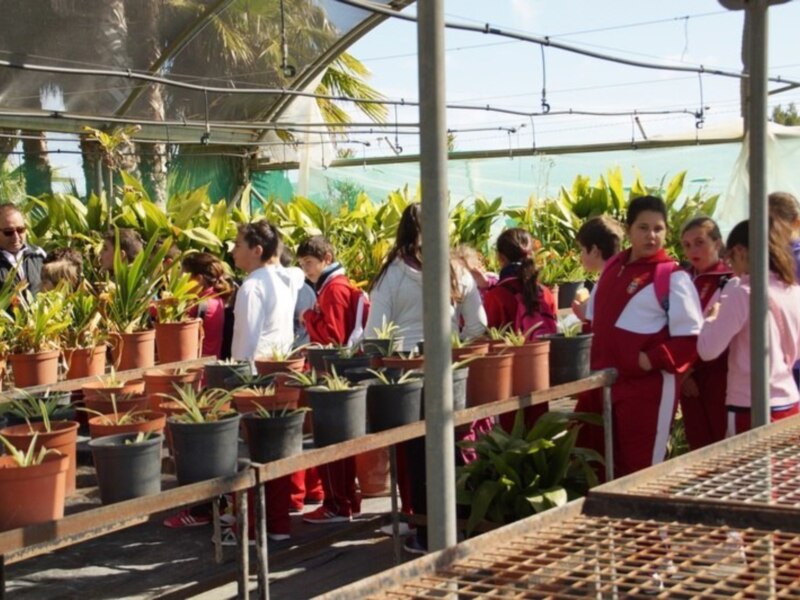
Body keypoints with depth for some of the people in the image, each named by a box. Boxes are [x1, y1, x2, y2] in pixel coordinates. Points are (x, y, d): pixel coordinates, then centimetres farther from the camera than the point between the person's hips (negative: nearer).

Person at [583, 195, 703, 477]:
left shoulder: (673, 276, -10)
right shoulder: (612, 268, 9)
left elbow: (690, 339, -13)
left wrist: (653, 360, -20)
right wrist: (595, 361, 10)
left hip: (648, 388, -7)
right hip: (604, 382, 7)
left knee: (641, 470, 1)